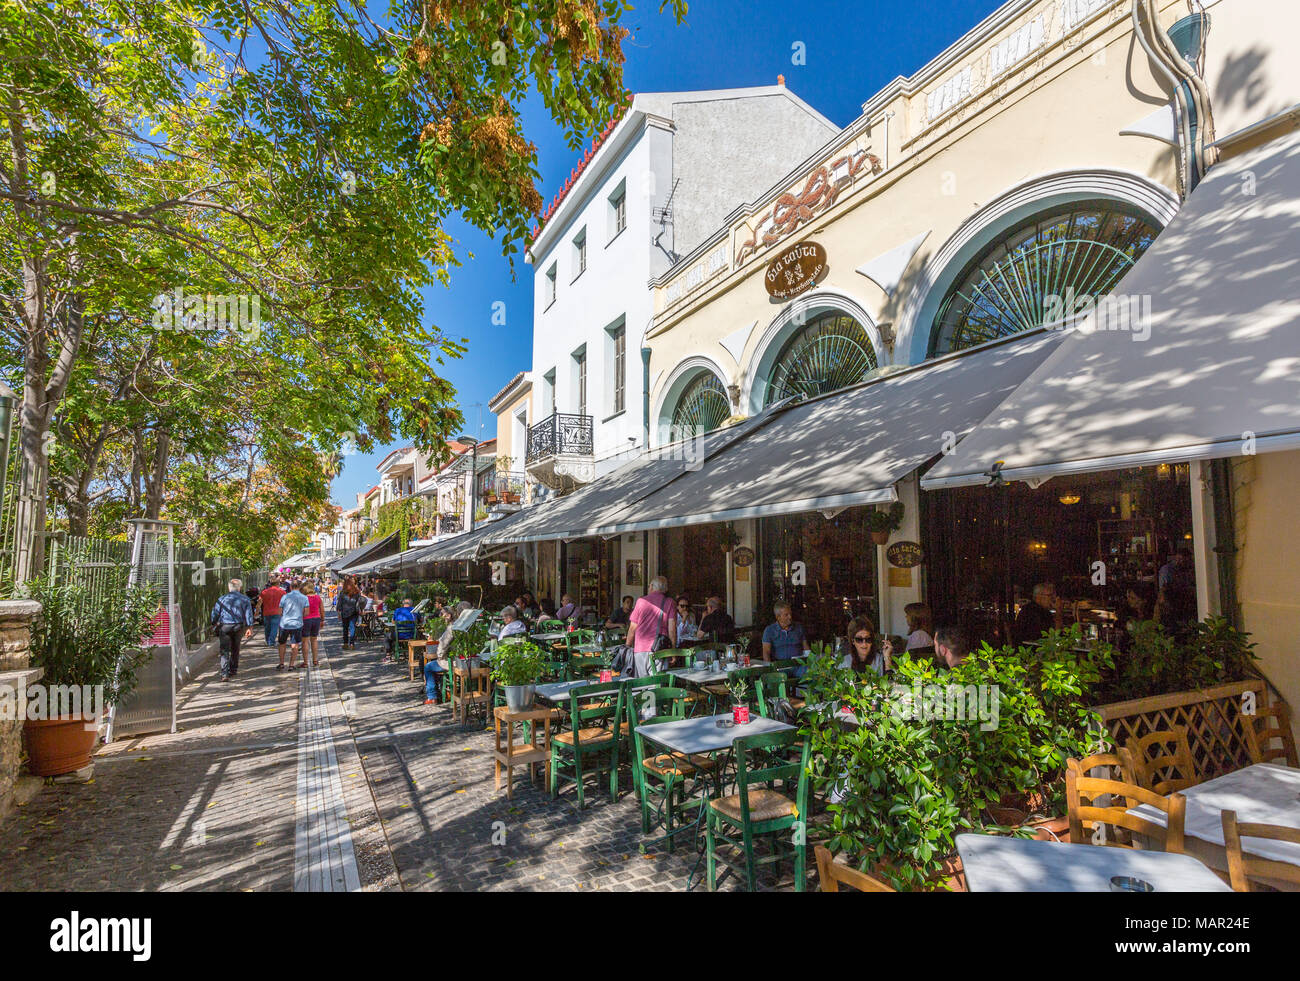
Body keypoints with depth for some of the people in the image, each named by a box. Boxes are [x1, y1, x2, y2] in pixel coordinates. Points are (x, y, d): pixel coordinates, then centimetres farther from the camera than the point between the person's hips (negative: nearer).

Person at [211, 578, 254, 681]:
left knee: (224, 650, -2)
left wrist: (214, 624, 18)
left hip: (224, 626, -1)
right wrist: (249, 628, 5)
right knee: (235, 649, 18)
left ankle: (225, 674, -12)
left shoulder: (222, 599, 3)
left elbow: (215, 613, 4)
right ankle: (233, 670, 27)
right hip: (238, 626, 1)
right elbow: (248, 615, 1)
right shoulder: (245, 599, 3)